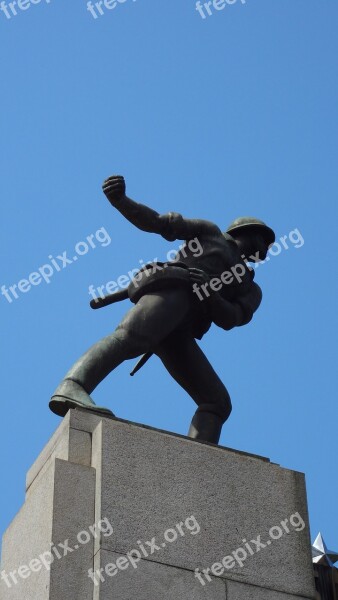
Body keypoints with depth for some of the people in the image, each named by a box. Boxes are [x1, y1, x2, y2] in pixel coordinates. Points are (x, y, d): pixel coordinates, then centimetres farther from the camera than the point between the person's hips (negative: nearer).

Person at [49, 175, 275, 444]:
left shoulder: (251, 290, 34)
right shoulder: (210, 233, 26)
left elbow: (230, 320, 13)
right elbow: (155, 222, 16)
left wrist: (209, 294, -10)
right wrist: (120, 200, -3)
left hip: (179, 336, 6)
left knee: (218, 403, -4)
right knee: (131, 337, -36)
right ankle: (71, 389, -58)